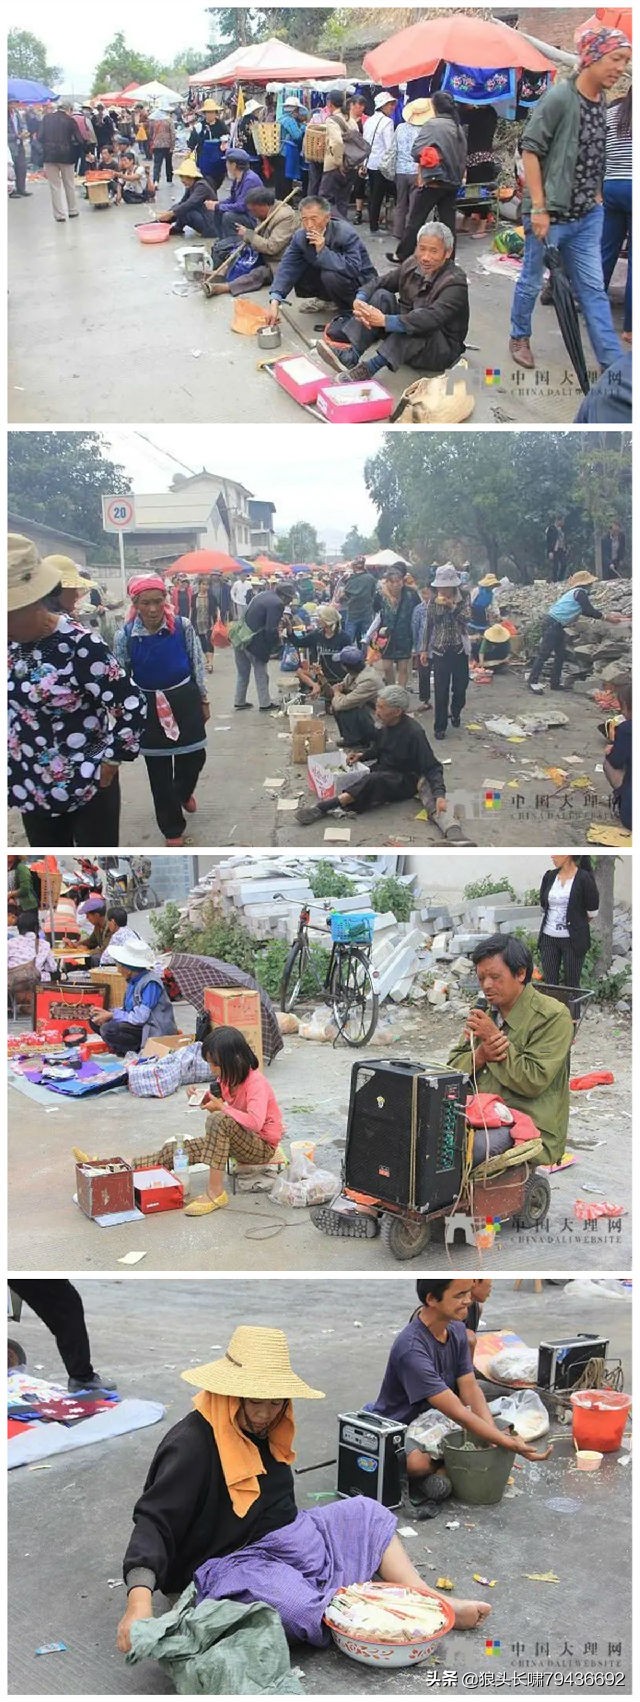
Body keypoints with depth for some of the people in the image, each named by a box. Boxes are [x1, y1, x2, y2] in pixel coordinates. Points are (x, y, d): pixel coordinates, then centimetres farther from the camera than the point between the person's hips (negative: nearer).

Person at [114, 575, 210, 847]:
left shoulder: (183, 626, -11)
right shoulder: (125, 635, -12)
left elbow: (197, 664, 0)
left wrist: (204, 700, 5)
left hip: (185, 700, 1)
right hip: (149, 706, -1)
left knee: (194, 758, 11)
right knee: (159, 771, 6)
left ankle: (183, 792, 47)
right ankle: (172, 828, 23)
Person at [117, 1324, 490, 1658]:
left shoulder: (266, 1431, 4)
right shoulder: (193, 1444, -22)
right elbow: (154, 1521, -29)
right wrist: (140, 1596, -41)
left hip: (284, 1540, 10)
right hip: (229, 1562, -10)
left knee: (365, 1513, 9)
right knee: (297, 1605, -35)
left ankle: (429, 1601, -4)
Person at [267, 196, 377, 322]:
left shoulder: (345, 233, -27)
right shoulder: (300, 236, -11)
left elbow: (353, 269, -38)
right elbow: (287, 267, -20)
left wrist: (323, 251, -41)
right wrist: (274, 301, -34)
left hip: (360, 283, -6)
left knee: (330, 275, -34)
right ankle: (324, 299, 13)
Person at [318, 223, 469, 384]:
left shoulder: (455, 282, -20)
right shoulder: (413, 265, 1)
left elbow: (430, 318, -35)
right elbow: (377, 282, 1)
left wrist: (385, 321, -44)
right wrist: (359, 301, -24)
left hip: (443, 349, -6)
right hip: (406, 340, 6)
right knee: (382, 296, -14)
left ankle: (369, 368, -43)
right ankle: (350, 354, -30)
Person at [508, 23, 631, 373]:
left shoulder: (602, 102, 7)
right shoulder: (559, 97, -14)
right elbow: (531, 150, -15)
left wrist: (597, 197, 14)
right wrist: (538, 207, -19)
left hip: (587, 216, 6)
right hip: (551, 213, -6)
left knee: (593, 289, 5)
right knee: (531, 281, 10)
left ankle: (614, 364, 3)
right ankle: (519, 338, 32)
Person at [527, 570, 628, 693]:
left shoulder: (574, 592, 19)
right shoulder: (580, 592, -10)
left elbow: (585, 610, 26)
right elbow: (589, 611, -17)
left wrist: (608, 615, 24)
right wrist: (607, 618, -8)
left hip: (558, 626, 10)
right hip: (553, 624, -10)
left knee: (561, 654, 12)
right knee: (544, 653, -10)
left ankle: (555, 683, 16)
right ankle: (533, 682, -11)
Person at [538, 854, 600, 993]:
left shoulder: (584, 879, -11)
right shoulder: (549, 876, 4)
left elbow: (592, 912, -4)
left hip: (573, 939, -4)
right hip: (549, 938, 5)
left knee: (572, 984, 3)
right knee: (550, 983, 7)